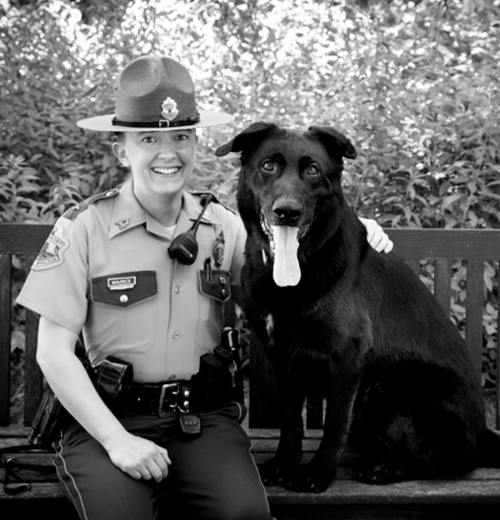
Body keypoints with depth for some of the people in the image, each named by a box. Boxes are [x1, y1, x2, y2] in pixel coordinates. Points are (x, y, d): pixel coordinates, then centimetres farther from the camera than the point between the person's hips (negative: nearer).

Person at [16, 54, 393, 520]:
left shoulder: (222, 227, 7)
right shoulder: (84, 228, -4)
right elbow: (53, 351, -6)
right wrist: (116, 439, -13)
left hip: (204, 416, 2)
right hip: (107, 415, -2)